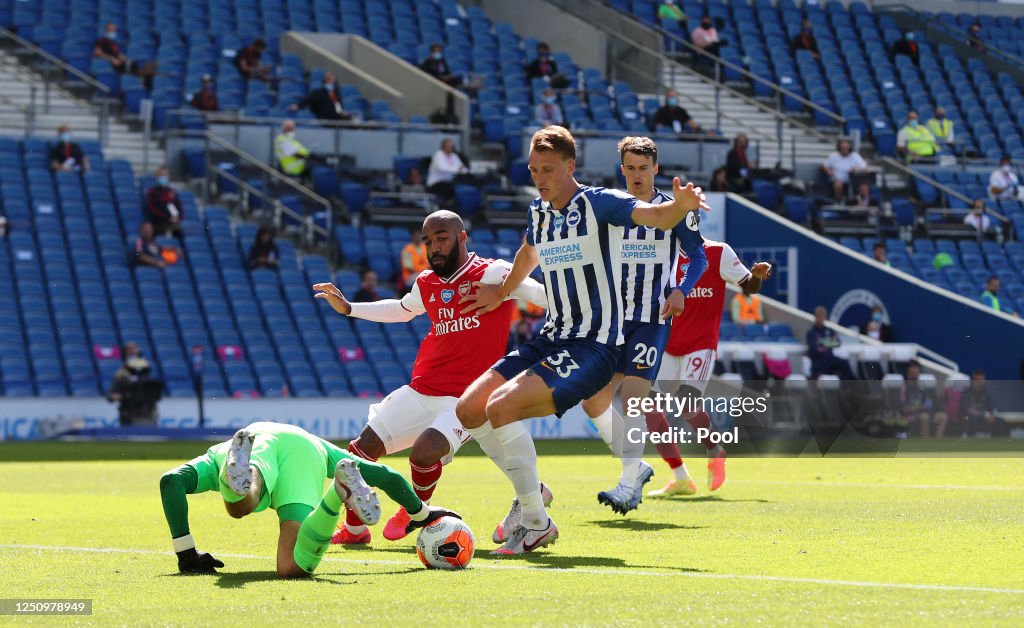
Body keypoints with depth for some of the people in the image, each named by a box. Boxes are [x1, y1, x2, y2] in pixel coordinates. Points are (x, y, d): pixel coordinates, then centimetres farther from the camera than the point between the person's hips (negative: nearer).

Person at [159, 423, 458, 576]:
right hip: (305, 452, 1)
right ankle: (341, 489, -36)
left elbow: (171, 481, 21)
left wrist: (186, 553, 22)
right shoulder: (321, 447, 49)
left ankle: (242, 473, -64)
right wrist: (421, 513, 64)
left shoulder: (216, 456, 41)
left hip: (259, 452, -1)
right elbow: (384, 475, 47)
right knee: (292, 567, -15)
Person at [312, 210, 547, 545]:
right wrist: (348, 309, 31)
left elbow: (539, 293, -19)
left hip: (466, 400, -7)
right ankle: (354, 529, 24)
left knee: (425, 452, -27)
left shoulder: (491, 273, -9)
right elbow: (402, 310, 33)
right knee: (363, 447, 3)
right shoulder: (426, 284, 12)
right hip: (421, 391, 7)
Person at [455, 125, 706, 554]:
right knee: (469, 410, 1)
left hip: (594, 347, -8)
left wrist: (679, 206, -50)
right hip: (551, 340, 8)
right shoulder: (538, 213, 11)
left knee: (501, 406, -25)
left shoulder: (597, 203, -11)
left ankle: (536, 523, -12)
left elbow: (654, 216, -27)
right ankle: (529, 490, 22)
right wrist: (501, 294, 50)